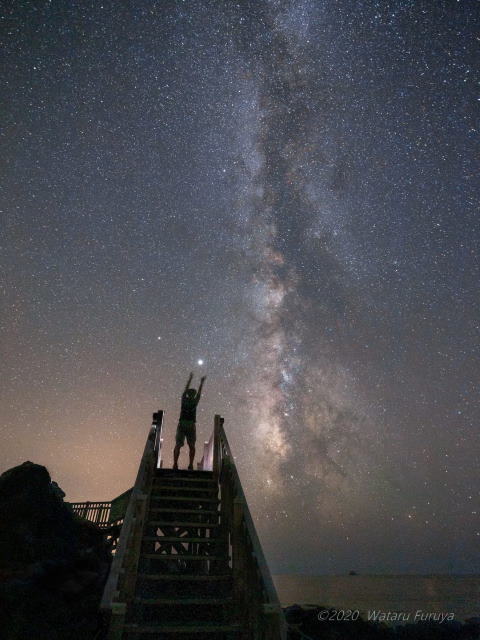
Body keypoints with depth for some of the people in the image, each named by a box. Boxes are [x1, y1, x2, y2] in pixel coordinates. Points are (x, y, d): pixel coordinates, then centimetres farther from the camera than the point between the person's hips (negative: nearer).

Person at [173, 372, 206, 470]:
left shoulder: (184, 399, 7)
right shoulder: (195, 401, 4)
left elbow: (186, 388, 23)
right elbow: (199, 392, 20)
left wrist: (190, 378, 36)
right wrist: (202, 382, 35)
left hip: (181, 425, 1)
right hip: (191, 425, -1)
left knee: (178, 445, 1)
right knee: (191, 446, 10)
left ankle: (175, 464, -10)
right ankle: (191, 465, 4)